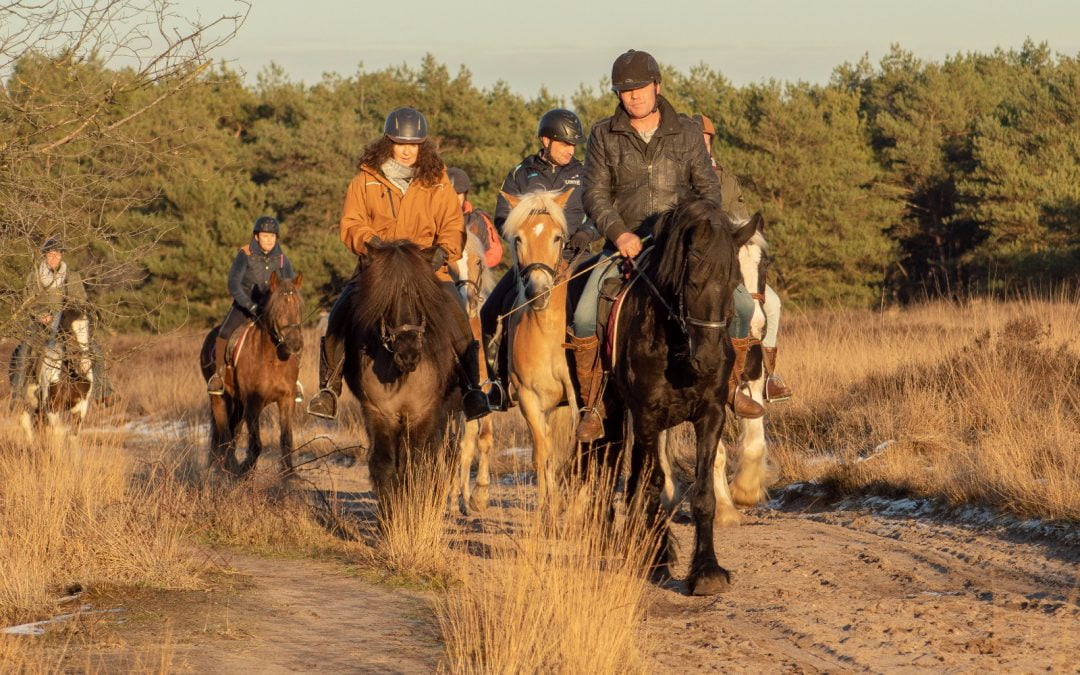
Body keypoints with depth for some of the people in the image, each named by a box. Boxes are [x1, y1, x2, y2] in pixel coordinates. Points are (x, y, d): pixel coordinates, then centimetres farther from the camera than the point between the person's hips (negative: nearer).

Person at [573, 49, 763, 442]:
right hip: (625, 247, -1)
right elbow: (595, 195, -2)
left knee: (740, 304, -14)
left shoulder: (687, 133, 6)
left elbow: (708, 188, 7)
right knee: (586, 315, -23)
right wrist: (619, 233, -19)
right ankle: (591, 406, -9)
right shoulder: (604, 136, 3)